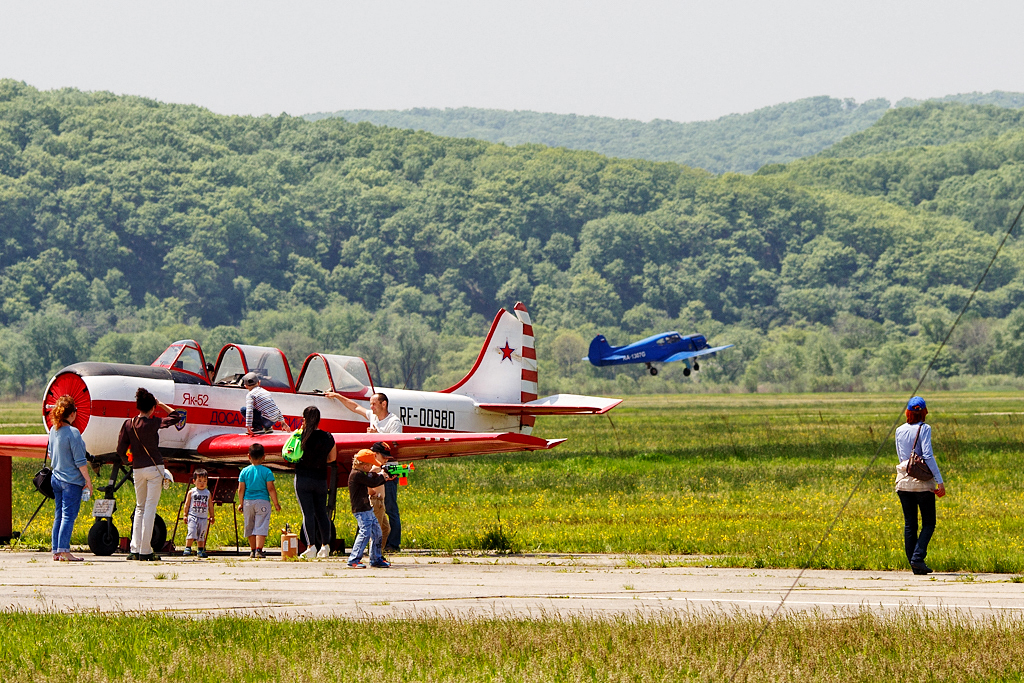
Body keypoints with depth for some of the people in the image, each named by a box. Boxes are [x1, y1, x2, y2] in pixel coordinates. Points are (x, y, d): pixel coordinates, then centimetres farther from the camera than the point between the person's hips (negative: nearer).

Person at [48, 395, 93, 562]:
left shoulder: (53, 430, 5)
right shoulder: (73, 433, -17)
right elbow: (80, 461, -16)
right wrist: (88, 480, -8)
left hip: (56, 478, 7)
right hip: (72, 480, -7)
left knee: (59, 515, 12)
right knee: (69, 516, -5)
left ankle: (56, 551, 13)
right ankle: (64, 551, -8)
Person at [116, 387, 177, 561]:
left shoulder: (128, 424, 0)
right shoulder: (154, 423, -9)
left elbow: (121, 451, 3)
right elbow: (175, 417, 4)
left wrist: (127, 460, 22)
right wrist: (161, 404, 10)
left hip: (137, 469, 4)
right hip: (154, 468, -4)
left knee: (140, 508, 15)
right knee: (150, 508, -2)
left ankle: (135, 549, 10)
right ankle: (145, 551, -4)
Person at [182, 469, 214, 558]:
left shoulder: (208, 493, 9)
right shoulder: (191, 492, 1)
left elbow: (210, 506, 14)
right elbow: (187, 504, 3)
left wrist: (211, 516, 12)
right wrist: (185, 515, -2)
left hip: (203, 518, 3)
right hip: (193, 516, -3)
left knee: (201, 535, 7)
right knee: (191, 532, -15)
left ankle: (201, 550, 15)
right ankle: (187, 548, -13)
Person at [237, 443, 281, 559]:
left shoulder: (244, 472, 1)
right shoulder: (266, 471, -6)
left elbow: (241, 490, 2)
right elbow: (271, 489, -7)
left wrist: (241, 503, 13)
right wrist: (276, 503, 2)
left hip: (248, 501, 3)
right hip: (262, 501, -3)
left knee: (250, 527, 14)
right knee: (261, 527, -4)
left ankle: (253, 550, 23)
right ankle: (259, 550, -16)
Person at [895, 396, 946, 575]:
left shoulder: (900, 431, 5)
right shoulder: (924, 429, -9)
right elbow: (928, 456, -16)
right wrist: (940, 481, -14)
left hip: (903, 479, 4)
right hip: (923, 482, -4)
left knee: (909, 524, 7)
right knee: (928, 523, 5)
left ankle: (915, 566, 5)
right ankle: (918, 557, -12)